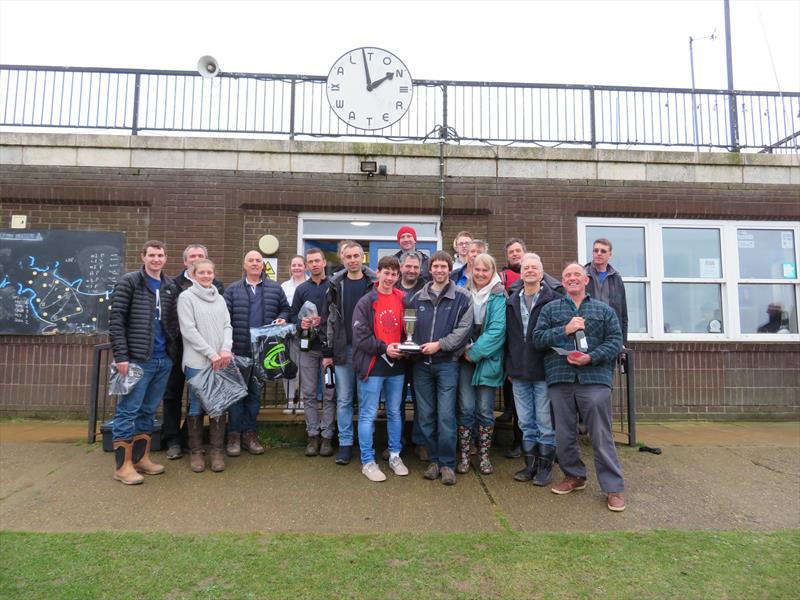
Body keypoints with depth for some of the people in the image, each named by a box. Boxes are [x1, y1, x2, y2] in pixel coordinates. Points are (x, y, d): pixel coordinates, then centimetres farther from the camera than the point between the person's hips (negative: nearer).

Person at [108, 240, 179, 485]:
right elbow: (116, 319, -7)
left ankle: (141, 457, 24)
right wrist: (121, 355, -14)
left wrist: (173, 352, 8)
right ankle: (123, 465, 10)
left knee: (148, 410, 13)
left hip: (164, 360, 6)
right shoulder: (129, 282, -2)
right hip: (137, 359, -5)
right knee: (128, 410, 1)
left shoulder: (170, 287, 12)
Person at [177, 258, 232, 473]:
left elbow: (227, 326, 10)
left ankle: (217, 450, 14)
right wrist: (211, 353, -11)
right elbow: (189, 330, -8)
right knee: (196, 406, 3)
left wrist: (226, 350, -7)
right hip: (197, 362, -4)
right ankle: (196, 451, 16)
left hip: (220, 362, 4)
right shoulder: (186, 297, 0)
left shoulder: (220, 298, 14)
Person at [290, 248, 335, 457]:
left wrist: (325, 321, -16)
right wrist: (301, 323, -9)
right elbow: (293, 315, 11)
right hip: (308, 347, 3)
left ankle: (327, 436, 13)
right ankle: (313, 435, 17)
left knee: (329, 394, 3)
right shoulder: (301, 289, 10)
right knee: (308, 394, 7)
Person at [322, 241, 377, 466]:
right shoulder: (335, 284, 6)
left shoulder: (374, 283, 0)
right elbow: (327, 320, 6)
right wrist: (327, 352, 3)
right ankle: (345, 443, 18)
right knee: (344, 399, 7)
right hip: (343, 349, 2)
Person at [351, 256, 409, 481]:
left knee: (395, 412, 14)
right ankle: (368, 462, 15)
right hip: (373, 365, -4)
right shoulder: (366, 302, -5)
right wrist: (384, 348, -18)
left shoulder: (403, 300, 6)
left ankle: (395, 455, 29)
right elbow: (360, 336, -10)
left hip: (397, 365, 4)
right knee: (368, 415, 3)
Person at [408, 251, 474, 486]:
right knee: (426, 416, 8)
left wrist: (439, 344, -15)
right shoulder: (418, 297, 12)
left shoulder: (462, 297, 0)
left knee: (446, 416, -4)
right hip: (421, 363, 4)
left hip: (447, 363, -4)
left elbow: (464, 328, -8)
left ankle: (447, 464, 11)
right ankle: (434, 460, 23)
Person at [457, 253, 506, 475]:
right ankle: (463, 455, 14)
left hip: (488, 360, -2)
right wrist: (465, 346, -9)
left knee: (485, 410, 4)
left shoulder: (499, 297, -3)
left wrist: (476, 352, -14)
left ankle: (484, 456, 19)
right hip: (465, 358, 2)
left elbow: (497, 329, -12)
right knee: (466, 408, 1)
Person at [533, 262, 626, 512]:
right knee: (564, 434, 10)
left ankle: (614, 487, 12)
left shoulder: (604, 310, 11)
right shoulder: (550, 309, 13)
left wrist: (591, 358, -11)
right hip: (560, 379, 2)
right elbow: (538, 338, 3)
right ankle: (574, 476, 29)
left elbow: (615, 341, 3)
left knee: (601, 435, 0)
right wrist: (565, 330, -10)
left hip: (594, 379, -1)